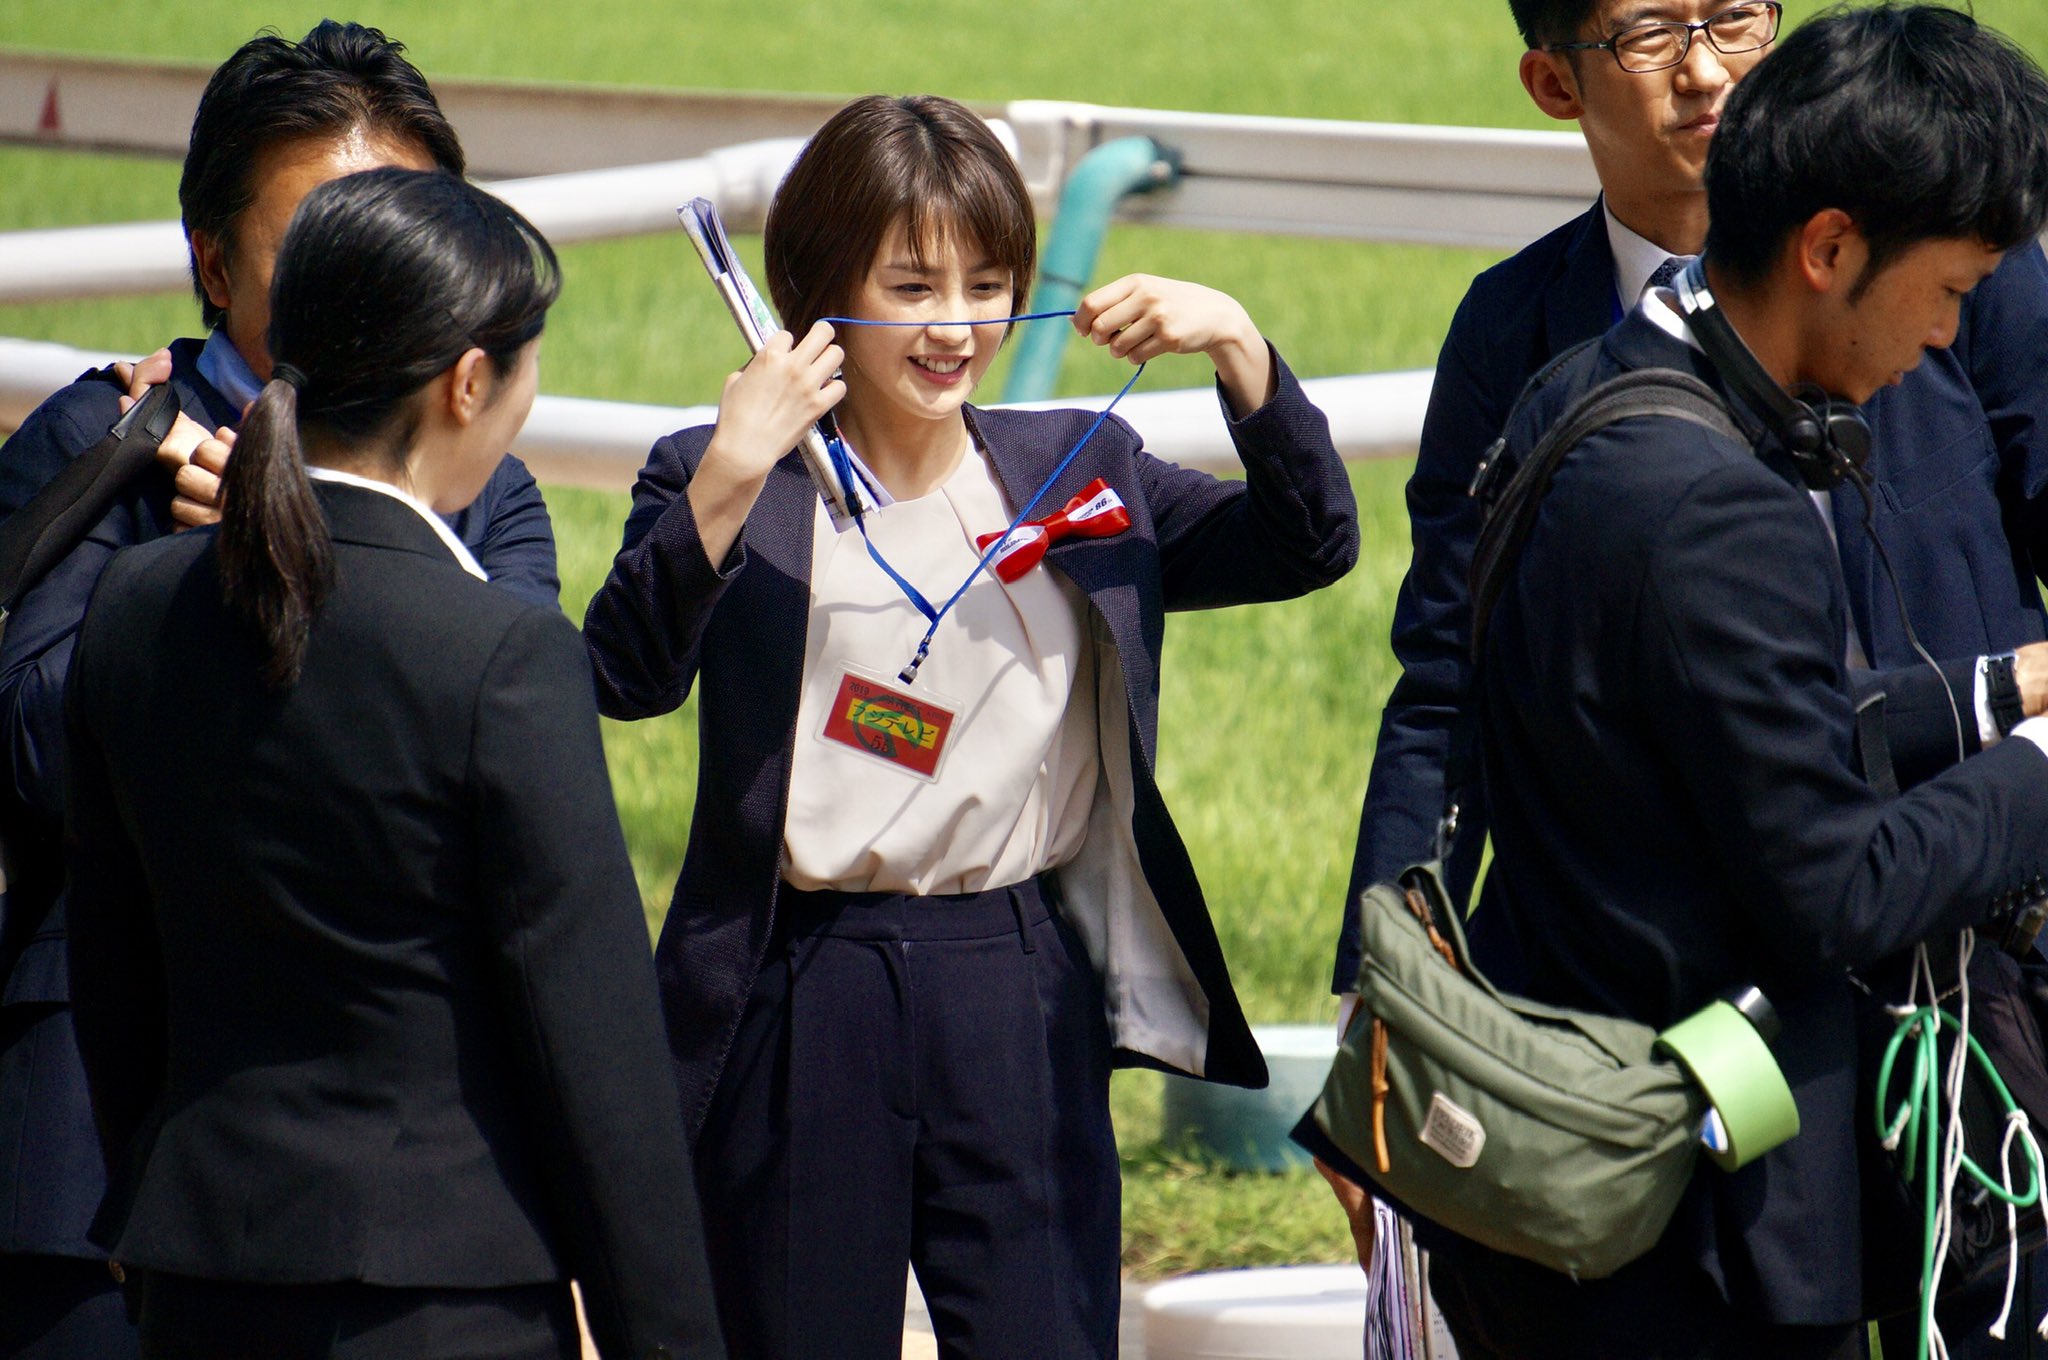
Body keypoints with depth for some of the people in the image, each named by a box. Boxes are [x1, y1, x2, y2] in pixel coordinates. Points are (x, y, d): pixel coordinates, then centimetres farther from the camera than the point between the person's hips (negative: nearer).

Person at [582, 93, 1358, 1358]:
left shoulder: (1082, 474, 9)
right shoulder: (722, 483, -1)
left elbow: (1309, 544, 3)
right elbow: (626, 674, -17)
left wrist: (1238, 348, -11)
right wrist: (726, 479, -30)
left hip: (1025, 1009, 2)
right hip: (798, 1013, -2)